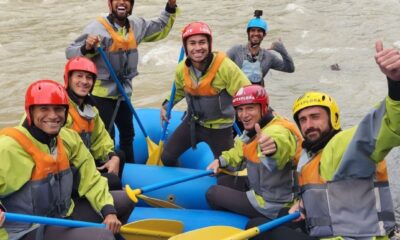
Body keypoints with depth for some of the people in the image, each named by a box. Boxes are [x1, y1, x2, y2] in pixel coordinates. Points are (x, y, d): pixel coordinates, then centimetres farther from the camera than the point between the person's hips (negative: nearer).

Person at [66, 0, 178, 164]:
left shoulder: (137, 26, 1)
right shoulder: (97, 27, -20)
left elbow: (161, 29, 17)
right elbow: (70, 52, -20)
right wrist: (86, 48, -40)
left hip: (123, 92, 7)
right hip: (102, 93, -7)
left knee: (128, 133, 21)